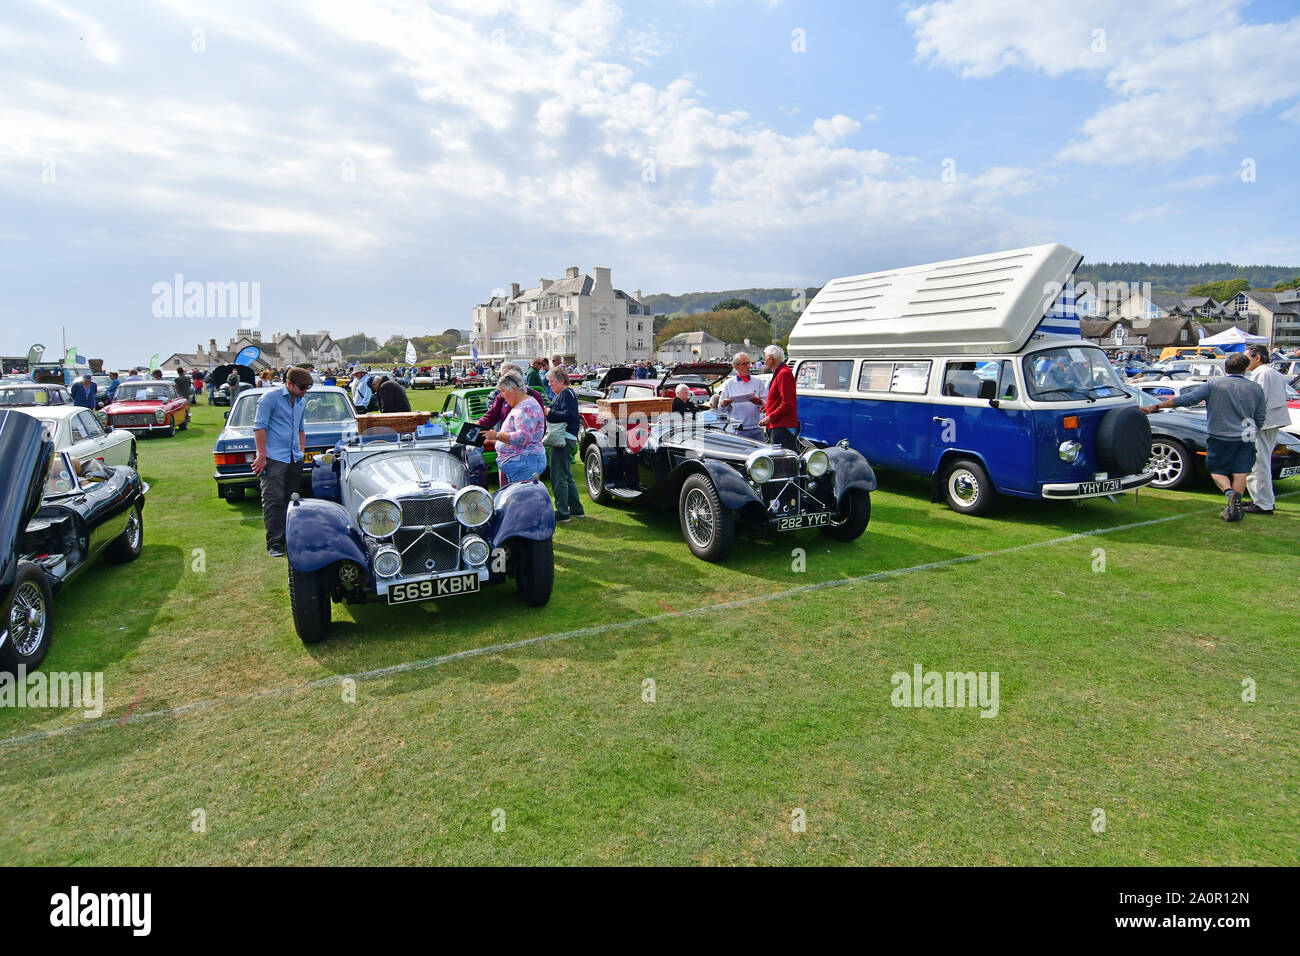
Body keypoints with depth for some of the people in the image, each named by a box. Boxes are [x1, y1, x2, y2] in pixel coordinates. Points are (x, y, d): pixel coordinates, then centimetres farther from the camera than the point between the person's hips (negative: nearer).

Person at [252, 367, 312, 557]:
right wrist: (262, 456, -15)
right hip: (274, 458, -7)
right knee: (273, 500, -8)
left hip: (295, 459, 7)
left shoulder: (301, 402, 16)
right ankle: (274, 543, -7)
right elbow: (259, 427, -11)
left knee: (291, 500, 12)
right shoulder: (271, 397, -7)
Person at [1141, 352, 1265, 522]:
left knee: (1217, 470, 12)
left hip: (1220, 437, -2)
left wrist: (1155, 407, -10)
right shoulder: (1256, 389, 3)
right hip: (1245, 439, 2)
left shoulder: (1213, 385, -7)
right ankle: (1235, 508, 4)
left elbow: (1186, 399, -12)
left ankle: (1229, 492, -16)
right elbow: (1261, 418, 7)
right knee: (1240, 473, 7)